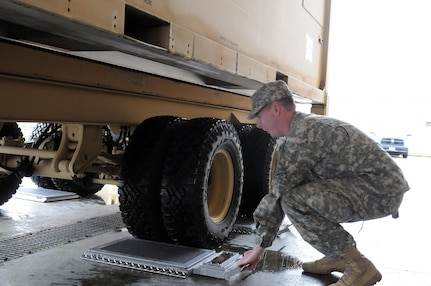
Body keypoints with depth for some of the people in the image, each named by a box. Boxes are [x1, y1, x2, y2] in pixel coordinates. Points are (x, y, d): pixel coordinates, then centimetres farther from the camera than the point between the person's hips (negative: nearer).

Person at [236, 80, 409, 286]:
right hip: (382, 184, 10)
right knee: (299, 190, 16)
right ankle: (339, 255, 16)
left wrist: (260, 247, -2)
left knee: (294, 200, -23)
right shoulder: (306, 126, 13)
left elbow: (278, 196, -14)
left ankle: (358, 266, -10)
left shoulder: (302, 134, -18)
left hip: (381, 190, -10)